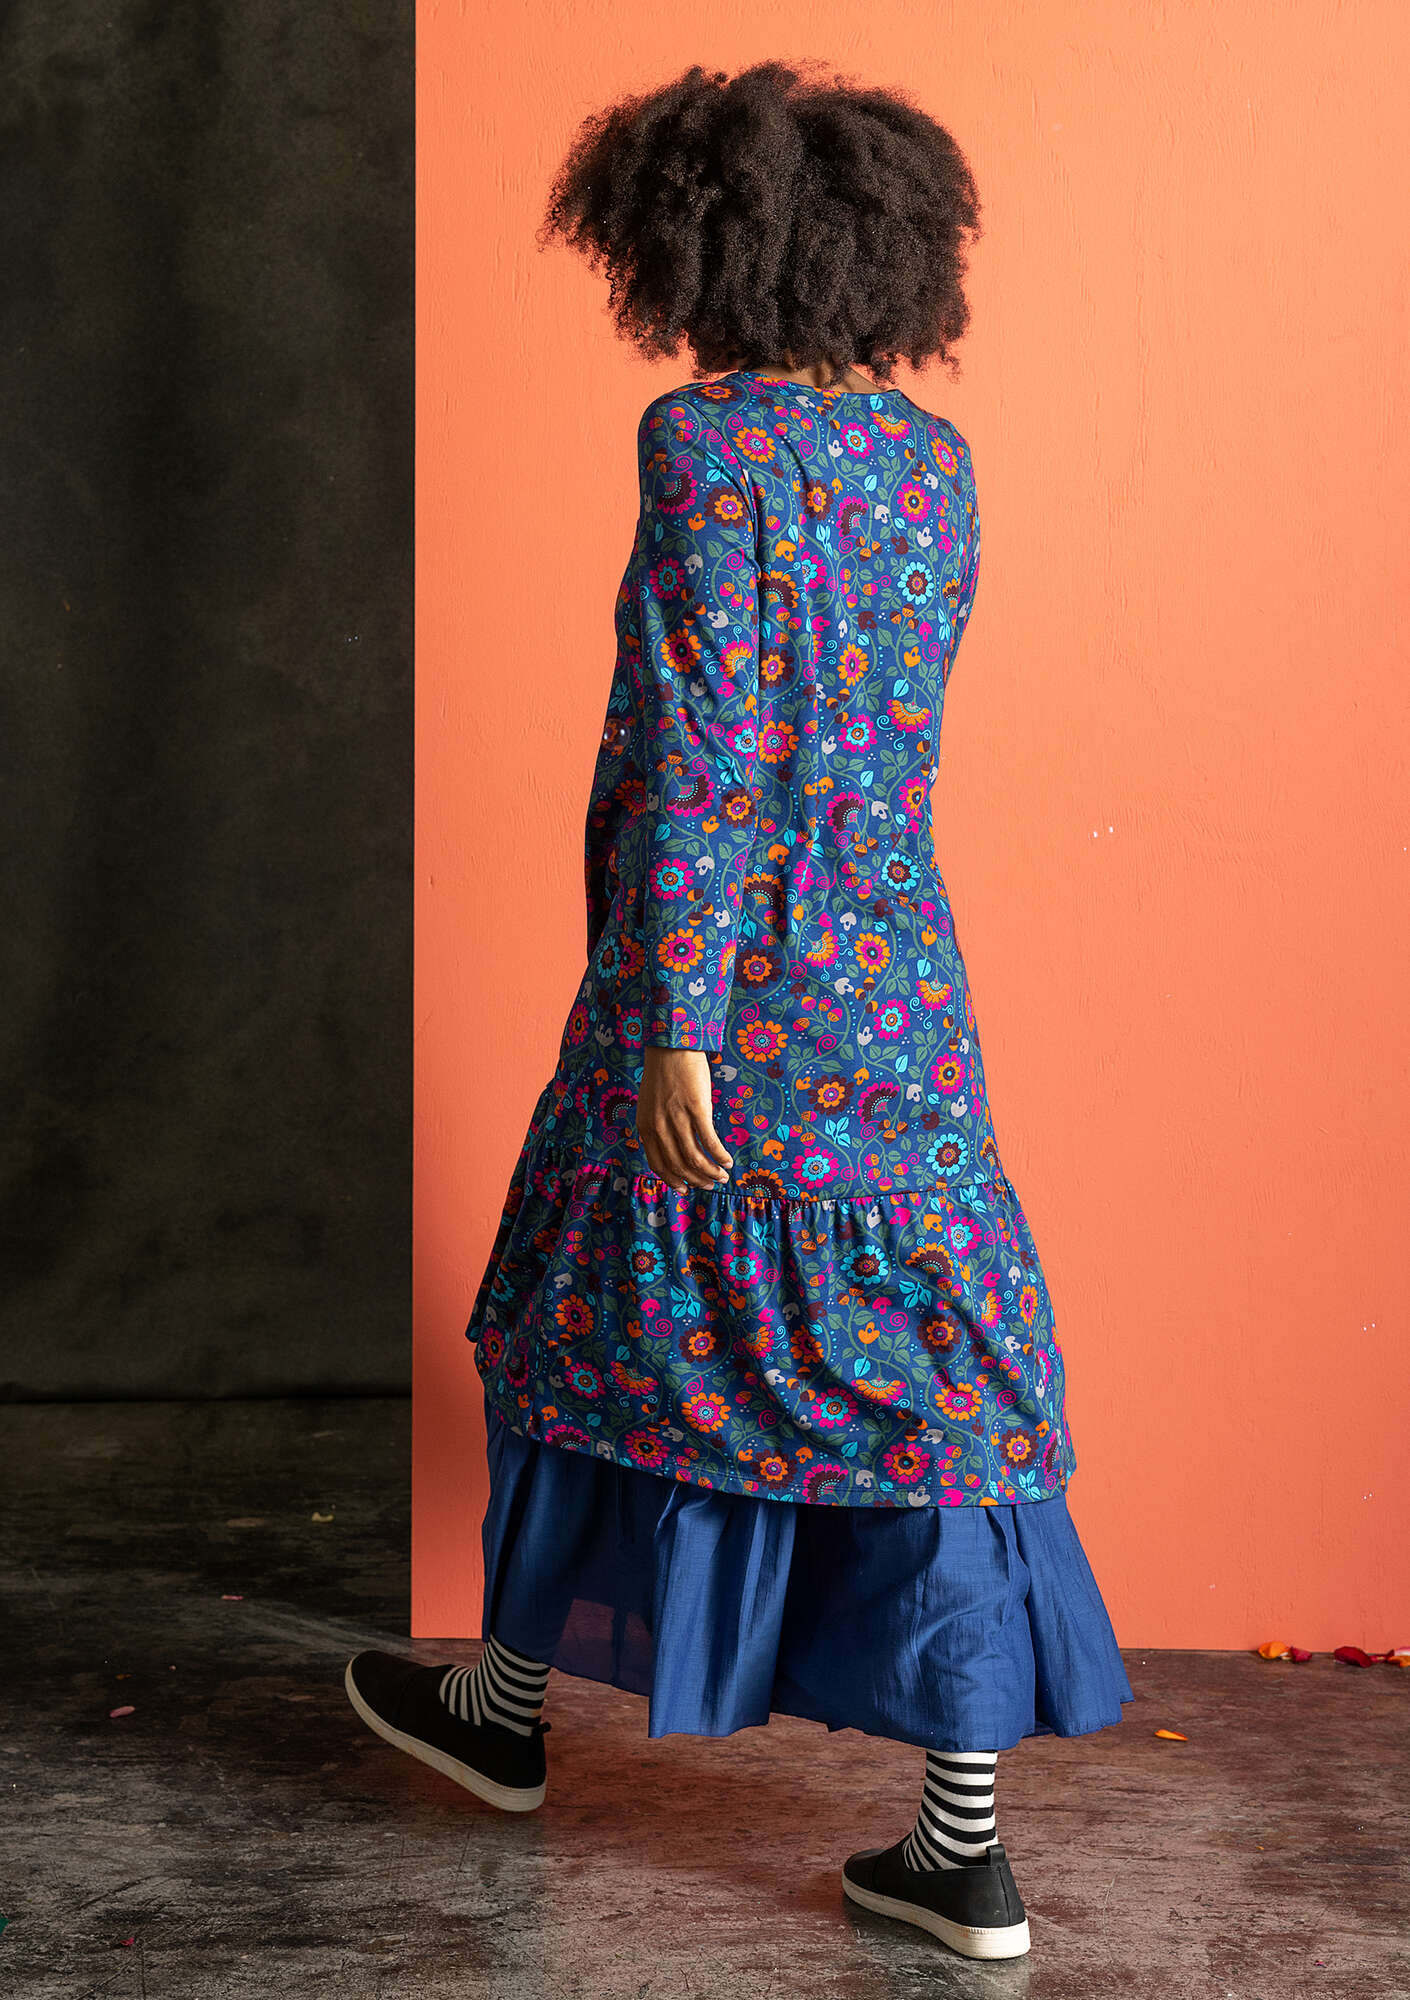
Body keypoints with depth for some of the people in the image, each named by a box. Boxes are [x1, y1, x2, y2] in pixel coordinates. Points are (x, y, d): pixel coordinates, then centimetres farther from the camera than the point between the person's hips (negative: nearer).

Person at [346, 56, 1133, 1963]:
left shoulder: (708, 437, -12)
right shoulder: (933, 452, 9)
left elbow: (703, 739, -18)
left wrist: (674, 1018, -18)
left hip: (730, 981, -5)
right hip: (901, 982, 6)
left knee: (607, 1316, 13)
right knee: (924, 1370, 6)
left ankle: (508, 1706, 34)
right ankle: (968, 1848, 10)